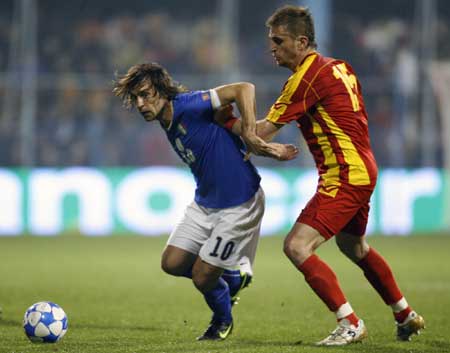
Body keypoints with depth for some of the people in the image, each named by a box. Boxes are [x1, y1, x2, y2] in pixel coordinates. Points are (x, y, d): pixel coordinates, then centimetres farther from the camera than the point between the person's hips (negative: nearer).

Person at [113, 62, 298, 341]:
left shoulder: (188, 106, -21)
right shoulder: (169, 125, 6)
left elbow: (244, 89, -27)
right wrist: (268, 149, -5)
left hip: (238, 205, -9)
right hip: (204, 203, 9)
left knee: (202, 276, -4)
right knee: (172, 263, 5)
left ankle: (223, 321, 27)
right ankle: (233, 275, 28)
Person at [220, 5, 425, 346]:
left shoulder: (306, 78, -17)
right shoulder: (339, 67, 10)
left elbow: (263, 130, -13)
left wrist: (226, 120, 1)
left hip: (343, 177, -10)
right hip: (363, 169, 10)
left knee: (297, 246, -15)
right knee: (355, 247, 28)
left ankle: (350, 324, -12)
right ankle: (406, 316, 41)